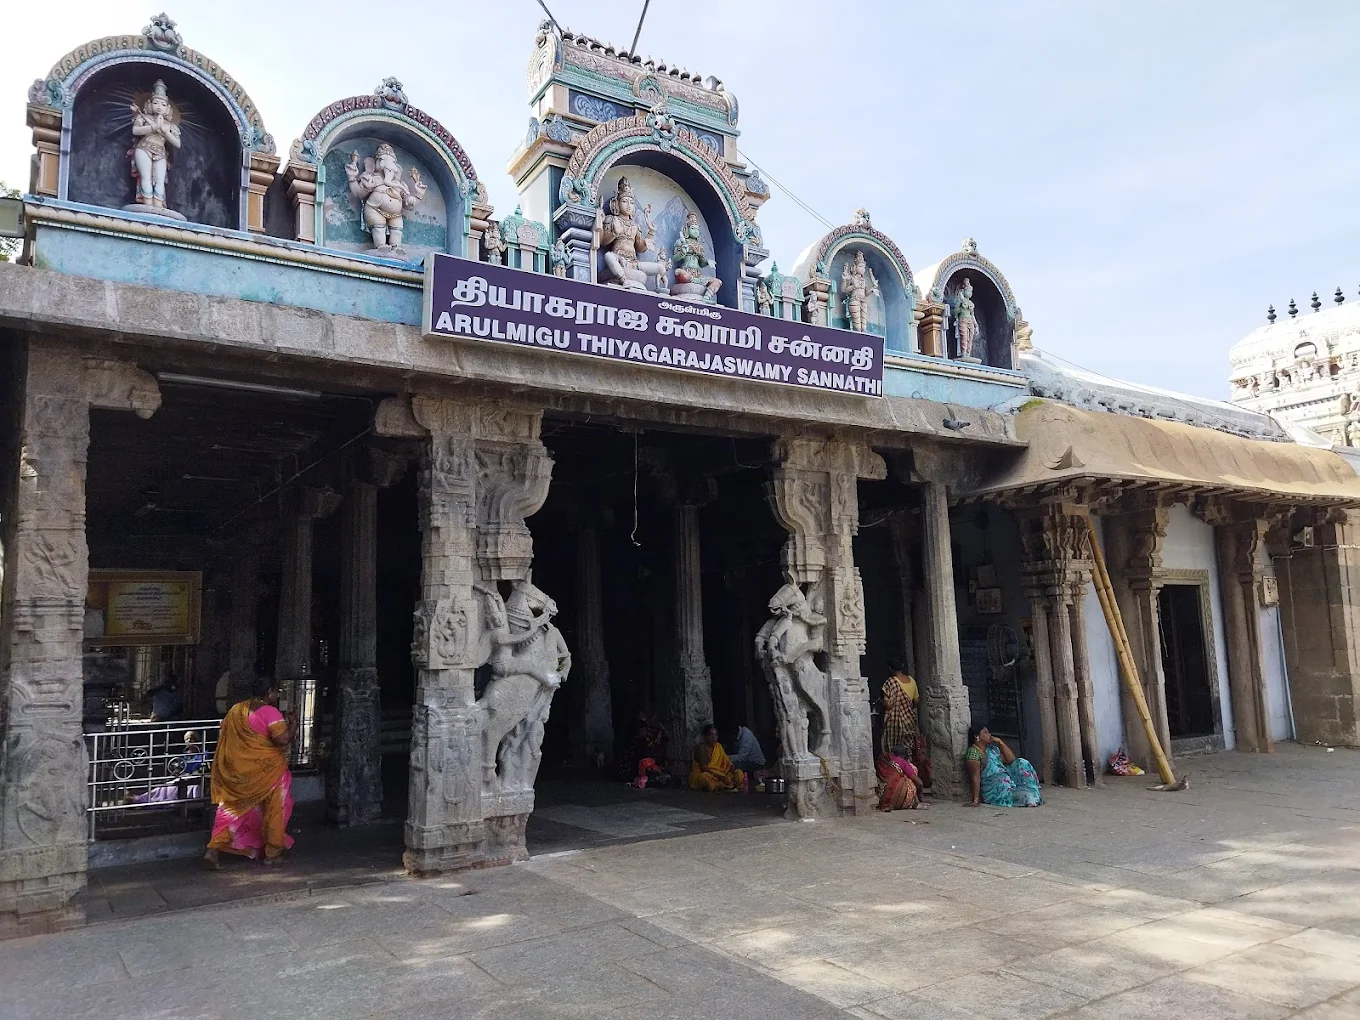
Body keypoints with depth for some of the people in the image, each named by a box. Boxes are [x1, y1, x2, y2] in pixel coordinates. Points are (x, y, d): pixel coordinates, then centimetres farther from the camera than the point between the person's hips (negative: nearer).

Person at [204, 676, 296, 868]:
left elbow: (228, 734, 19)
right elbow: (282, 739, -24)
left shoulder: (237, 709, 8)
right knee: (274, 809, 10)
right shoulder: (270, 712, -15)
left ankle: (214, 849, -2)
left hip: (237, 770, 6)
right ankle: (272, 853, 15)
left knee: (235, 808, 14)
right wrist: (292, 727, -6)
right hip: (266, 770, -6)